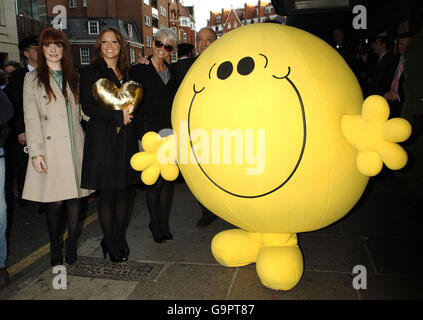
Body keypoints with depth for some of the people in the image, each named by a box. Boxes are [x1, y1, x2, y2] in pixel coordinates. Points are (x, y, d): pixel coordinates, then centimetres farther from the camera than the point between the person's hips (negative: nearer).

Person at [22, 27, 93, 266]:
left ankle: (72, 245, 17)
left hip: (75, 146, 3)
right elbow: (31, 119, -1)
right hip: (50, 148, -3)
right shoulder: (33, 79, 5)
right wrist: (36, 152, -8)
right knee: (54, 201, -2)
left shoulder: (74, 77, 17)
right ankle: (55, 249, 15)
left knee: (76, 197, 2)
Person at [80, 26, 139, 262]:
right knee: (108, 194, 1)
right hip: (103, 139, -4)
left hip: (127, 139, 5)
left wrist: (129, 113, -1)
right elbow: (88, 107, -8)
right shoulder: (90, 73, 2)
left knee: (127, 191, 6)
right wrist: (118, 117, -14)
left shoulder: (128, 73, 16)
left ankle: (118, 239, 24)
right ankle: (113, 246, 16)